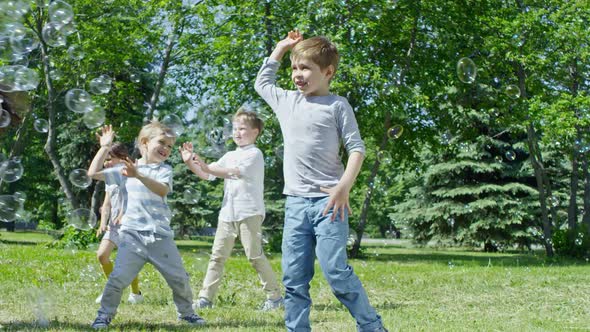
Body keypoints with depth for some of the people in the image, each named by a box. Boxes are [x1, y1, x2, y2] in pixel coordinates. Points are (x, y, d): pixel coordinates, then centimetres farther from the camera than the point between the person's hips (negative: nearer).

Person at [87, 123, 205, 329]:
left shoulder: (164, 170, 5)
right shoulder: (125, 170, 9)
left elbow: (163, 190, -17)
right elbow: (93, 173, 6)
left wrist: (139, 175, -30)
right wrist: (105, 147, 6)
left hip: (160, 236, 1)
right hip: (133, 234, -1)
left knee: (179, 278, 5)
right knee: (119, 277, -12)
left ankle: (186, 312, 27)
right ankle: (105, 314, 6)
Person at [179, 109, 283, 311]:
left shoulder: (254, 154, -4)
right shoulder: (230, 156, 20)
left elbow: (234, 172, -20)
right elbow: (206, 175, 17)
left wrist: (207, 168, -30)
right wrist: (190, 162, 0)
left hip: (249, 213, -7)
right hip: (228, 213, 7)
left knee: (255, 255, -6)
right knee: (217, 255, 3)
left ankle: (274, 296, 5)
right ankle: (205, 298, 5)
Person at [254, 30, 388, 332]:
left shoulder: (337, 105, 0)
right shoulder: (287, 102, 14)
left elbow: (356, 148, -3)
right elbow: (262, 81, 33)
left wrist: (344, 186, -16)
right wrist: (281, 47, 25)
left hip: (328, 200, -5)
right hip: (295, 202, 5)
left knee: (335, 269, -12)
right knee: (293, 278, 3)